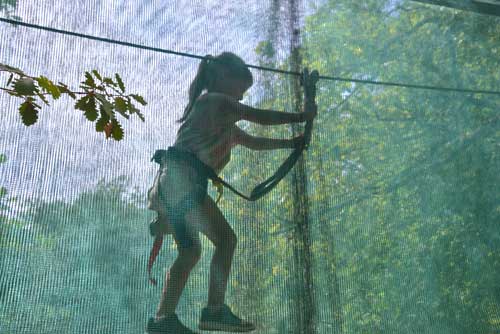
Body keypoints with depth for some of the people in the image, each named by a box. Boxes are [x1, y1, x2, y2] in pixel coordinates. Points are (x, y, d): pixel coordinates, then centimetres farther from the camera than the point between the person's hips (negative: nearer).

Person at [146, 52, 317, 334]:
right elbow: (259, 117, 0)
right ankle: (215, 310, -20)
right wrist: (301, 117, 7)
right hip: (181, 176, -10)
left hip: (172, 182, 10)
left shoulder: (224, 121, 31)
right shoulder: (215, 100, 3)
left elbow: (253, 142, 36)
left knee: (190, 251, 6)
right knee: (225, 238, -13)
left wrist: (291, 143, 33)